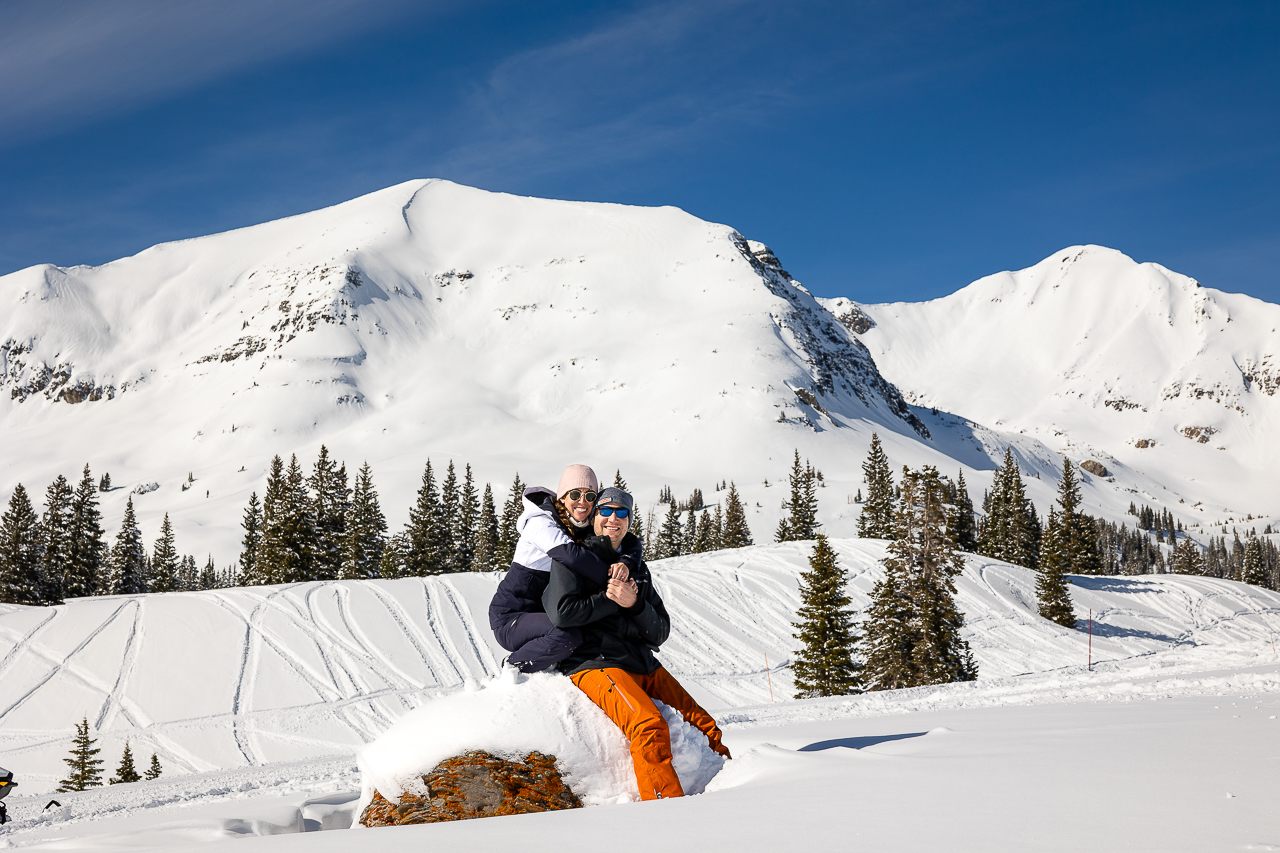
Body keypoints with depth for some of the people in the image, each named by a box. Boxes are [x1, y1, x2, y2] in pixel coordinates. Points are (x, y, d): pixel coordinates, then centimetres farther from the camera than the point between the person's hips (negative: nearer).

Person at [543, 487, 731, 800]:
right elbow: (562, 612, -15)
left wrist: (634, 604, -9)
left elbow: (660, 633, 11)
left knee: (705, 728, 0)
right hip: (594, 664, -7)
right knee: (651, 727, -30)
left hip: (643, 663, 7)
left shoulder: (636, 567, 19)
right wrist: (612, 599, -7)